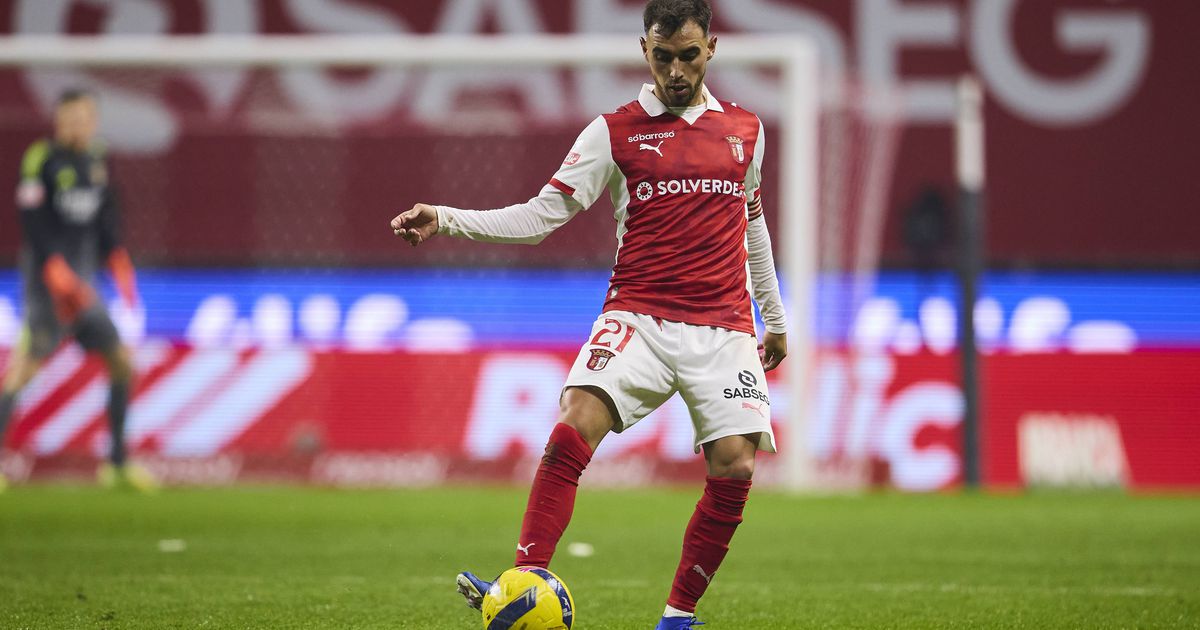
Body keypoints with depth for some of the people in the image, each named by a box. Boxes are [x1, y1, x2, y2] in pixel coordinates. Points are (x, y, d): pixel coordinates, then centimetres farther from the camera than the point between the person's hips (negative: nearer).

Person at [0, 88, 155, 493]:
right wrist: (60, 275, -21)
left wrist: (121, 269, 10)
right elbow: (33, 225, -16)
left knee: (122, 363, 8)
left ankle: (117, 464, 16)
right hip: (48, 280, -8)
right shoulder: (42, 160, -11)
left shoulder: (96, 161, 11)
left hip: (83, 283, 8)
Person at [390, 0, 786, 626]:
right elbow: (540, 215, 1)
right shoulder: (615, 131, 4)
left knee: (733, 467, -14)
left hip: (723, 328, 2)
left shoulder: (744, 129, 13)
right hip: (638, 315, -2)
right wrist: (446, 219, -13)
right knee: (577, 423, -26)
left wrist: (776, 319, 34)